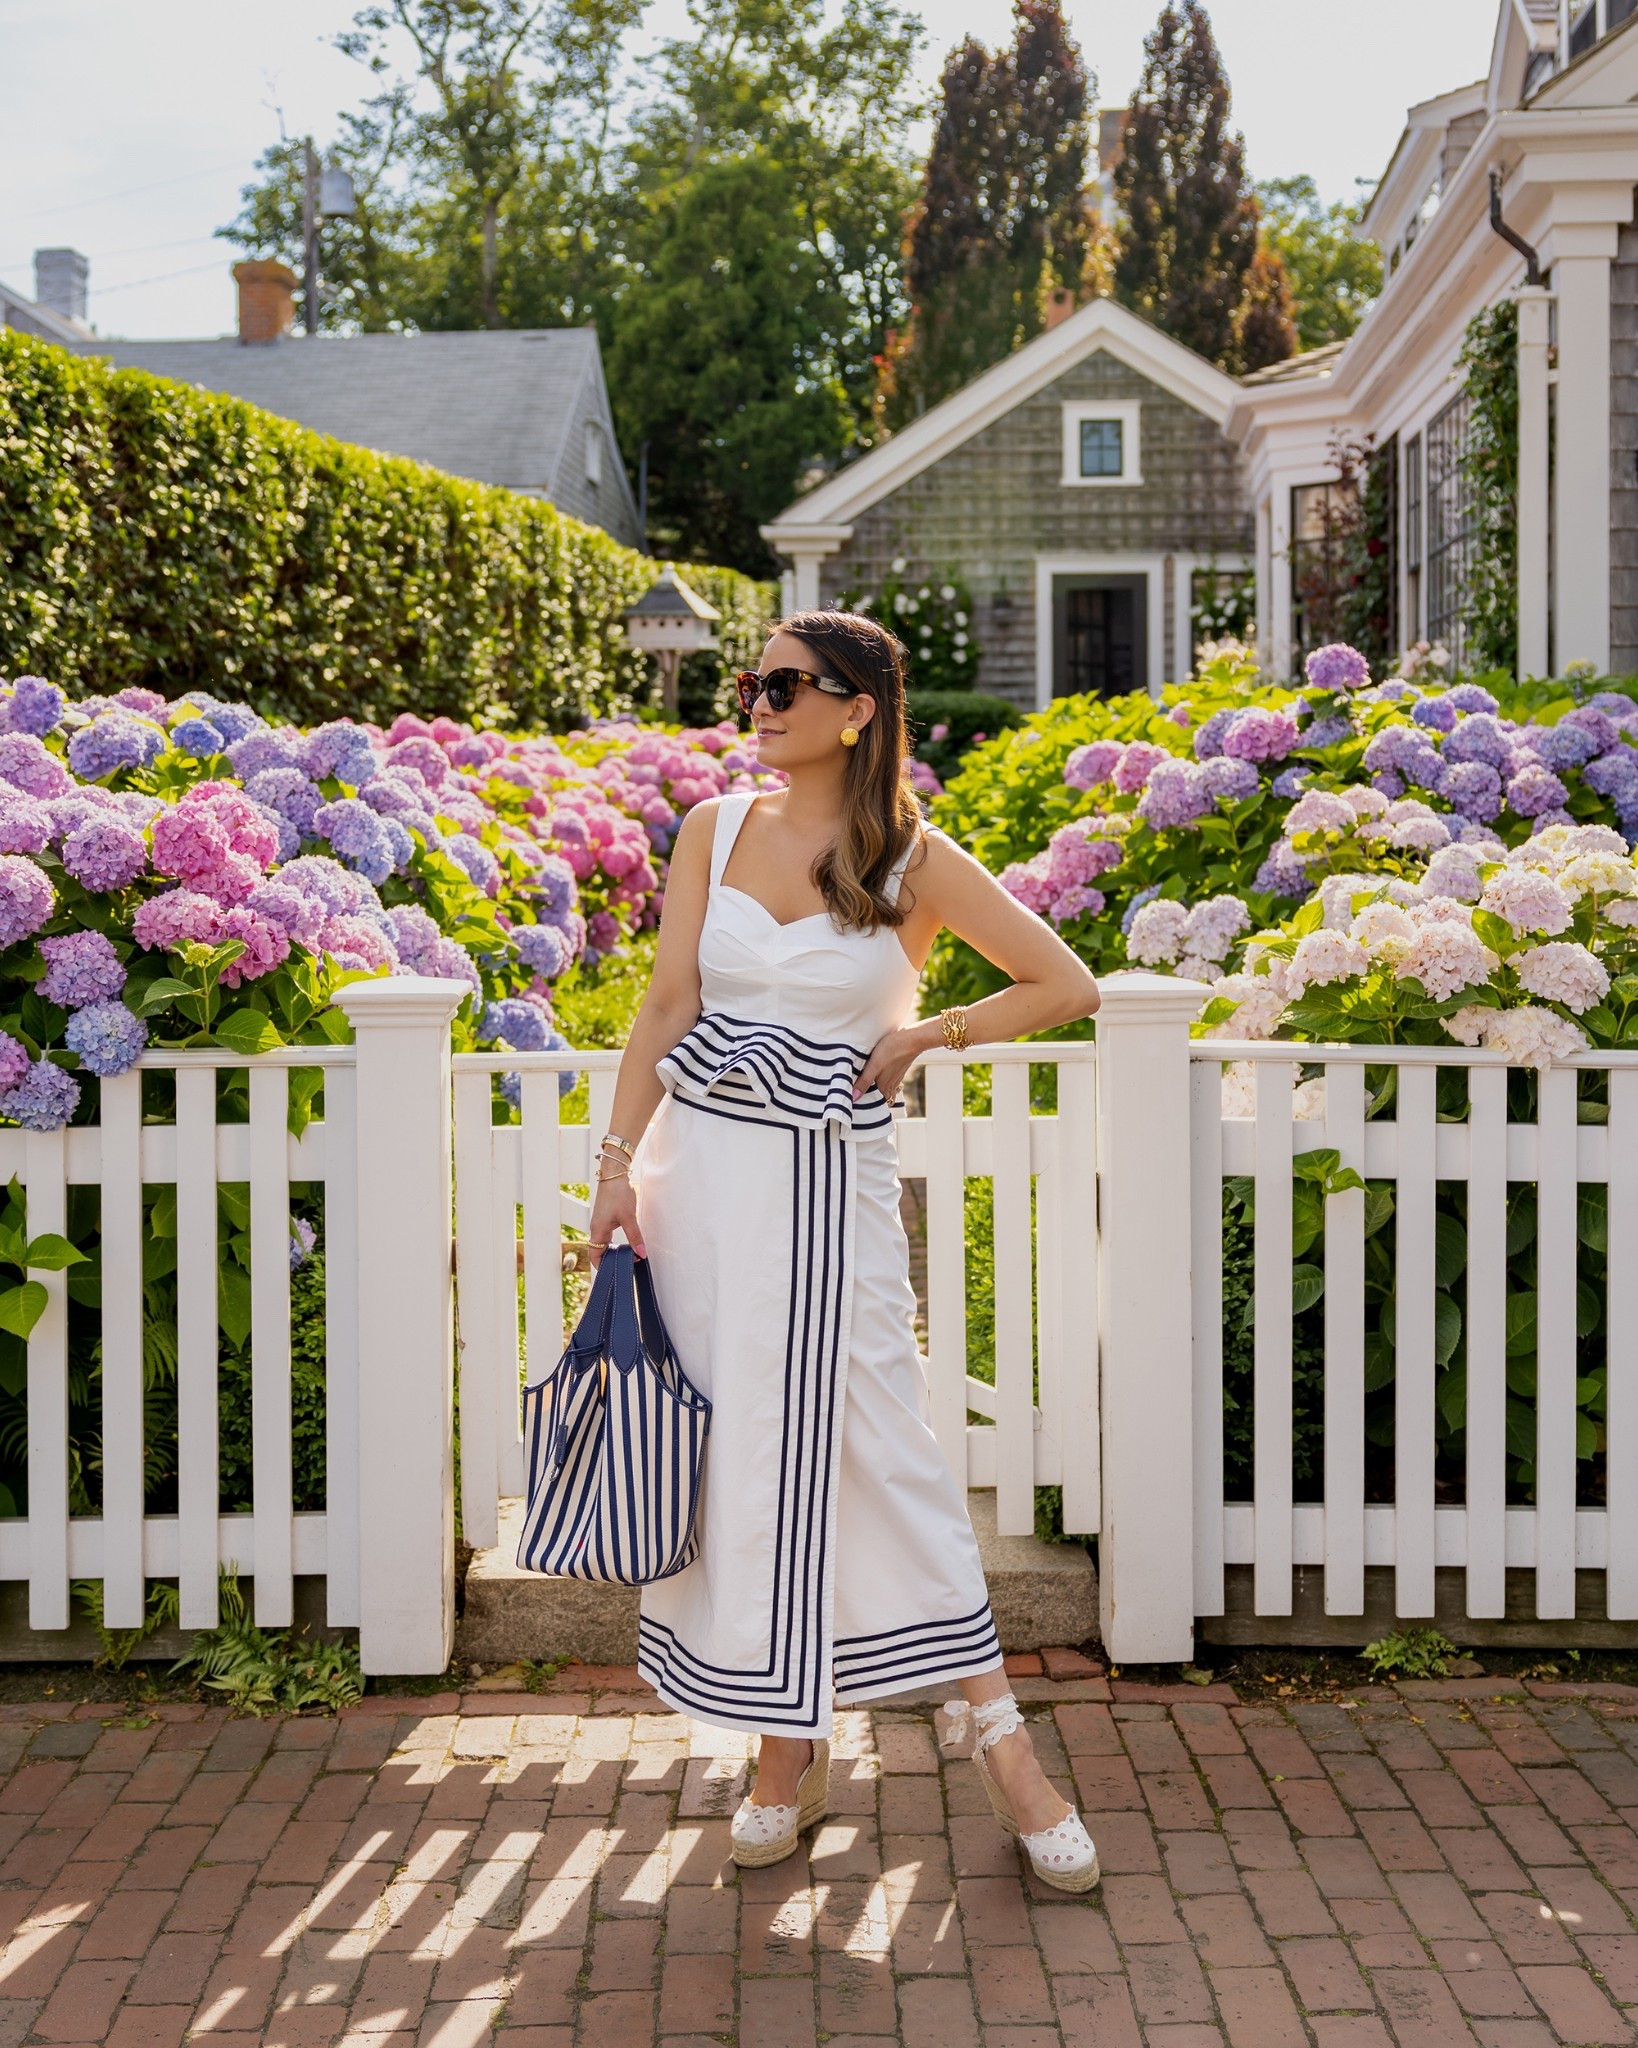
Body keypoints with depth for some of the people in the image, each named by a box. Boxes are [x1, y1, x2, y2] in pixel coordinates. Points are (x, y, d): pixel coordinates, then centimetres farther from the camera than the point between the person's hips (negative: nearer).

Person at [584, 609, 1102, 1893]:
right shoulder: (717, 830, 6)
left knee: (873, 1446, -4)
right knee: (735, 1449, 7)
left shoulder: (916, 861, -3)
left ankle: (1000, 1737, 9)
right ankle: (788, 1751, 20)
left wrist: (923, 1036, -4)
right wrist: (620, 1161, -3)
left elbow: (1066, 986, 0)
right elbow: (670, 1001, 3)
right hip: (700, 1163, 4)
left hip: (827, 1180, -3)